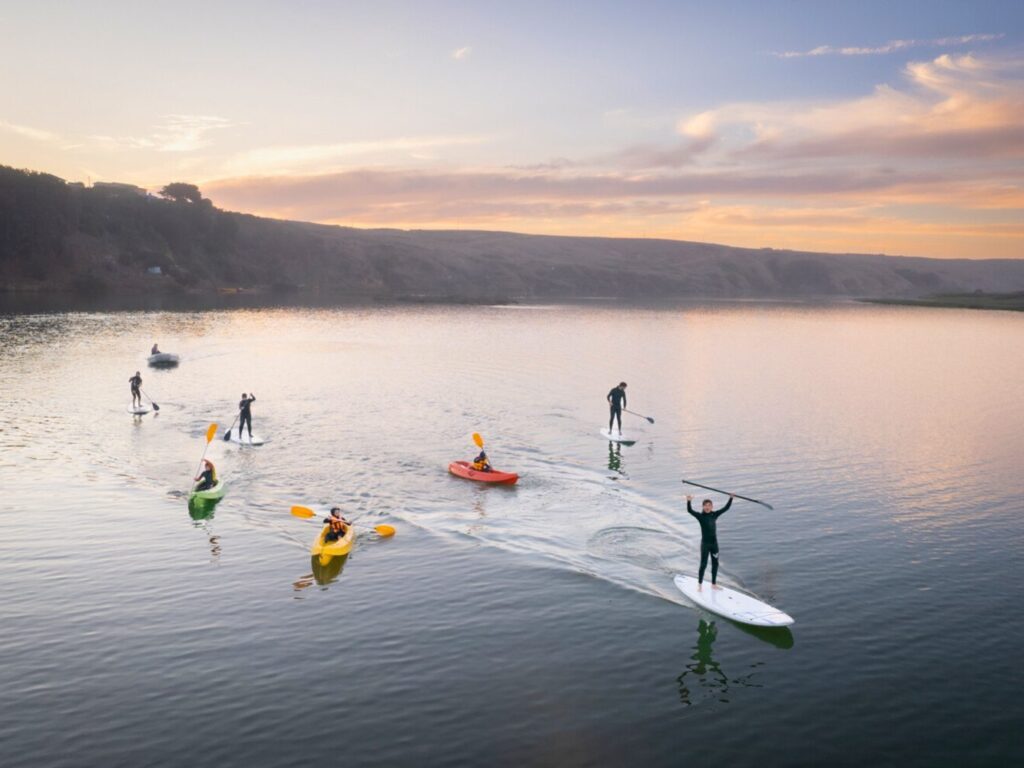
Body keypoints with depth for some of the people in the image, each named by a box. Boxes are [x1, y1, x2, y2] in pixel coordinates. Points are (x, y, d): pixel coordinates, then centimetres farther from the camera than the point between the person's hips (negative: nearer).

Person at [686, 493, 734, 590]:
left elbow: (726, 508, 7)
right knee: (703, 564, 0)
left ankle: (713, 584, 27)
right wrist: (688, 501, -39)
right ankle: (700, 585, 12)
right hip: (705, 543, -5)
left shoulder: (714, 515, 2)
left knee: (715, 564, 13)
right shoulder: (700, 516, -10)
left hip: (714, 543, 5)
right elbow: (690, 510, -24)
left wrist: (731, 499, 3)